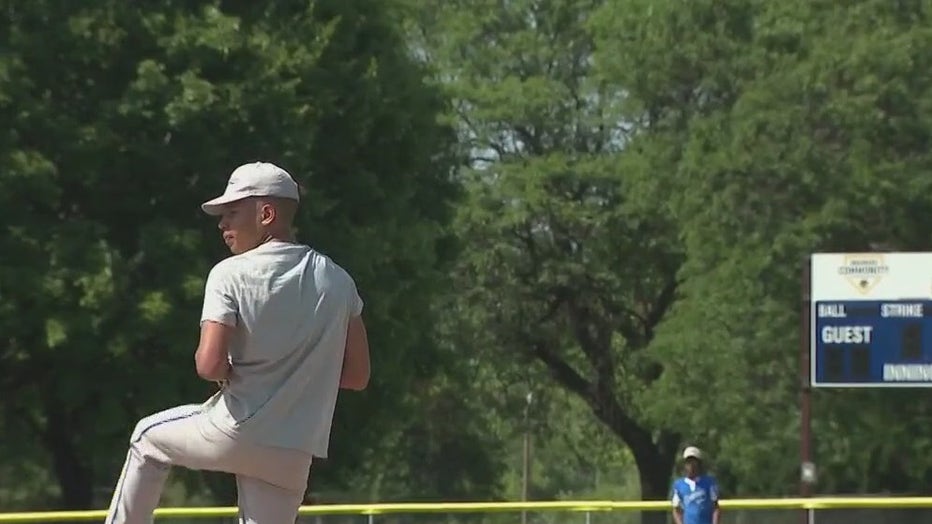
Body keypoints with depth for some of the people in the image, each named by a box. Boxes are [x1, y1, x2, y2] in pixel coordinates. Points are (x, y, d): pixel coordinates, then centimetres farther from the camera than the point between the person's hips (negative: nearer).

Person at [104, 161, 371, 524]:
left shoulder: (231, 274, -9)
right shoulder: (338, 282, 7)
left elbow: (209, 365, -19)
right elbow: (358, 376, 9)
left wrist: (227, 371, 3)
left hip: (233, 432, -4)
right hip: (293, 456, 4)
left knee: (147, 436, 27)